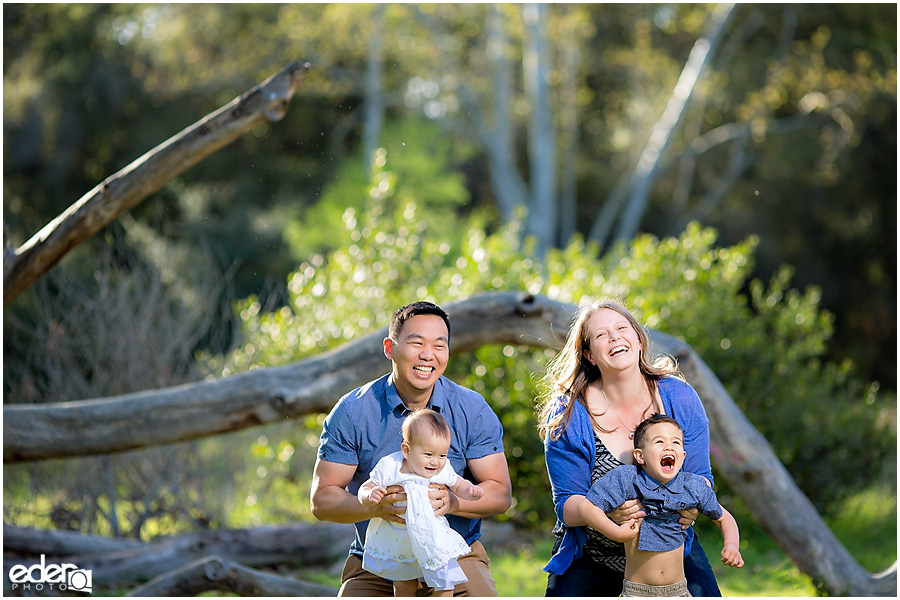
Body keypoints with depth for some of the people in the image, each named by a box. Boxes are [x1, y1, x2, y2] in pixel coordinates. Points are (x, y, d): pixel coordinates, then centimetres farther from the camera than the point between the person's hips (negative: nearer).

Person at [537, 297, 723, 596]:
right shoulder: (568, 417, -12)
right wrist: (608, 511, -35)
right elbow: (566, 504, -13)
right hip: (591, 557, -1)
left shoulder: (680, 398, -6)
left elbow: (700, 475, 0)